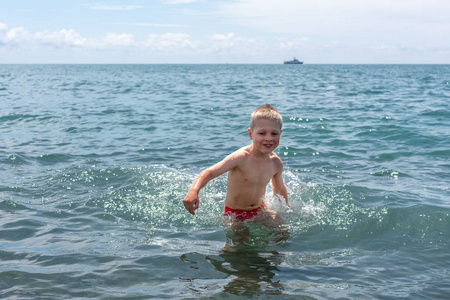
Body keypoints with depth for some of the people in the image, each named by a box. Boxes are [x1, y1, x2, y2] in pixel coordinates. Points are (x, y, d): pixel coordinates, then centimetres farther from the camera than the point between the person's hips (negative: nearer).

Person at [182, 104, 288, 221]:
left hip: (260, 210, 4)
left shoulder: (276, 163, -7)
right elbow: (210, 173, -34)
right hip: (234, 214, -4)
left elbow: (279, 189, 14)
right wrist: (193, 191, -51)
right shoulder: (241, 157, -25)